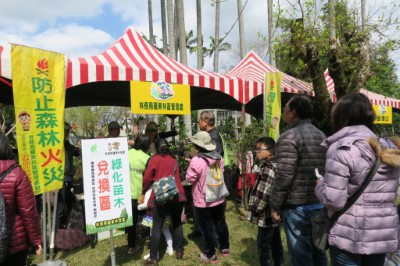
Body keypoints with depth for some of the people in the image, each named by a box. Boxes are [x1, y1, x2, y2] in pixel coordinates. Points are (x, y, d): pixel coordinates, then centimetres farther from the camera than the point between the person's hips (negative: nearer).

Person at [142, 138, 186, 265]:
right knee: (177, 223, 17)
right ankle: (179, 251, 24)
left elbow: (147, 178, -1)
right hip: (178, 195, 4)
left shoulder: (154, 159, 2)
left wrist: (144, 191, 15)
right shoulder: (174, 160, 15)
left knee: (157, 227, 3)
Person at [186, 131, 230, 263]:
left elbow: (190, 178, -17)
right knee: (220, 223, 21)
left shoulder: (197, 160, -26)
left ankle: (211, 255, 23)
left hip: (203, 201, -6)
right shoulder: (219, 157, -4)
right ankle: (225, 248, 37)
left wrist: (191, 167, -1)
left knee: (207, 227, 10)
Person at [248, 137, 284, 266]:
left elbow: (264, 193, -26)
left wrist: (256, 209, -13)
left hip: (267, 215, -10)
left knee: (263, 244, 2)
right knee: (275, 242, 20)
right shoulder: (275, 165, 8)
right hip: (275, 212, 10)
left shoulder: (268, 168, -22)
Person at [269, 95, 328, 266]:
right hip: (321, 204, 8)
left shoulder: (289, 137, -15)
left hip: (297, 206, -8)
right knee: (318, 252, 19)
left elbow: (284, 176, -19)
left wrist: (275, 206, -10)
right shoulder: (322, 136, 11)